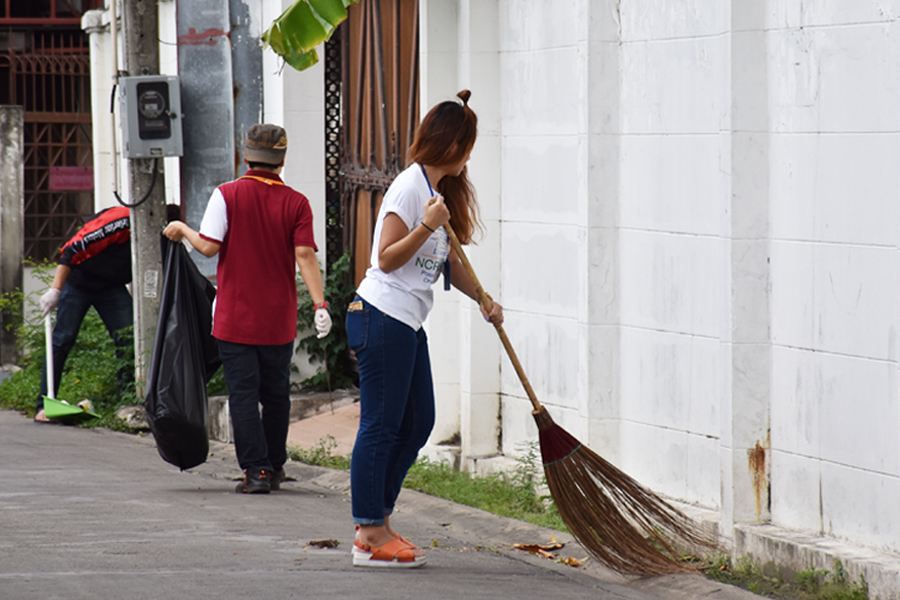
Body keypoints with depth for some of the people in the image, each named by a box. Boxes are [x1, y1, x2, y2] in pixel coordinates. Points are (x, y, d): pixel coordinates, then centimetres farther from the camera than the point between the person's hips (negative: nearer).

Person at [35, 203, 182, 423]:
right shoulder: (119, 222, -30)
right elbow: (72, 249, -29)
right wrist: (55, 290, -30)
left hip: (112, 287, 6)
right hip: (78, 281, -6)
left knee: (128, 339, -9)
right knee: (63, 339, -8)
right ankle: (44, 406, -2)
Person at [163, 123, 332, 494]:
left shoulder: (227, 195, -6)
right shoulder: (296, 203, -2)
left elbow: (209, 246, -11)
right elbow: (305, 255, -11)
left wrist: (182, 230, 7)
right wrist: (319, 304, -14)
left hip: (235, 317, -2)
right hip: (279, 320, 2)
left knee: (243, 394, 0)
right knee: (276, 394, 14)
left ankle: (256, 469, -7)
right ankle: (274, 468, 21)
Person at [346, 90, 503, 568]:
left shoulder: (440, 190, 17)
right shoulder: (410, 187, -13)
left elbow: (450, 262, 20)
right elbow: (387, 259, -16)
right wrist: (427, 226, -27)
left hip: (408, 325, 10)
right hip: (382, 318, -10)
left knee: (418, 423, 11)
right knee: (380, 426, -6)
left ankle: (377, 518, 17)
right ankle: (369, 534, -2)